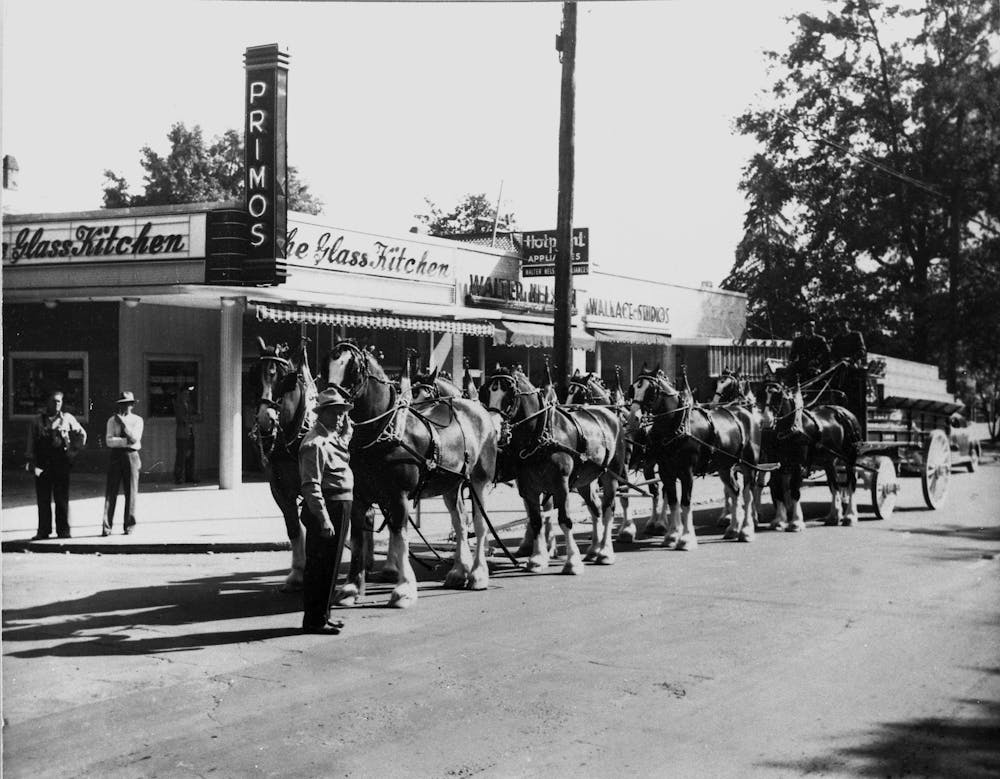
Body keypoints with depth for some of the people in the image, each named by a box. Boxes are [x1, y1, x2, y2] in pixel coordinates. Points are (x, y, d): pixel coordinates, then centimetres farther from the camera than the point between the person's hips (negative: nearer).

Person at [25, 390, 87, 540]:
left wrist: (74, 450, 9)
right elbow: (31, 443, 5)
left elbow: (82, 434, 16)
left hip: (61, 463, -1)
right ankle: (43, 531, 8)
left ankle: (63, 530, 8)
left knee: (62, 499, 2)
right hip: (42, 464, 1)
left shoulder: (67, 418, 7)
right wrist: (32, 464, -4)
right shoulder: (37, 421, 8)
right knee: (43, 499, 2)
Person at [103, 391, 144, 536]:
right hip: (116, 455, 0)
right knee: (111, 492, -4)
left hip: (131, 456, 0)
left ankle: (129, 526, 9)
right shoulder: (112, 420, 8)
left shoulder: (137, 420, 7)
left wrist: (123, 422, -11)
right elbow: (109, 441, -4)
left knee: (131, 492, 1)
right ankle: (107, 527, -3)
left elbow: (135, 438, -9)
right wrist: (126, 441, -13)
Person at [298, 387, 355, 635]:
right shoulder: (315, 444, -17)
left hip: (340, 509, 10)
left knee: (329, 565, 16)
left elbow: (347, 432, 39)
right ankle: (314, 620, 4)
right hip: (327, 509, -10)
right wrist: (324, 519, -27)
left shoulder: (334, 438, 12)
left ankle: (322, 615, 26)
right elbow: (311, 486, -23)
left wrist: (346, 420, 20)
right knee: (320, 566, -3)